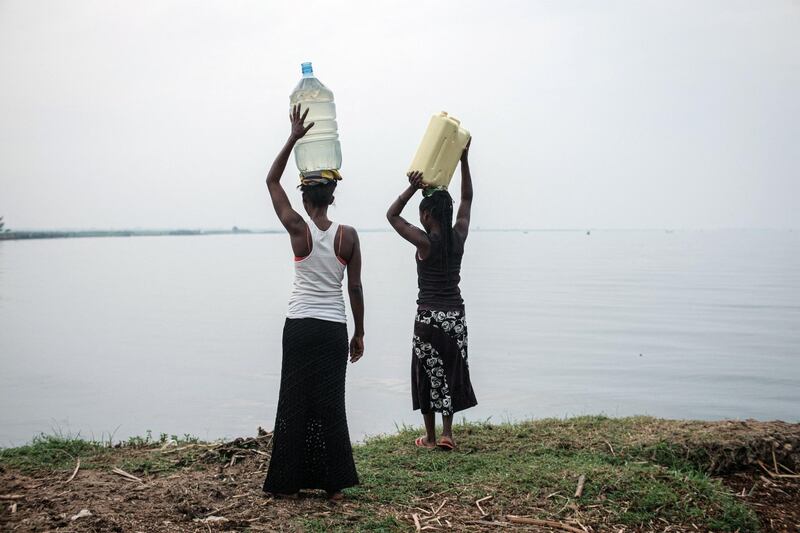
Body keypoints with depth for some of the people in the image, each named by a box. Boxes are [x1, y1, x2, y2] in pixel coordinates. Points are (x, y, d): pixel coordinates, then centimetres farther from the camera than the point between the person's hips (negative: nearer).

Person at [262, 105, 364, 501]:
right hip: (334, 329, 1)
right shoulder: (348, 236, -3)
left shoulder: (298, 230, -7)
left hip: (300, 327, -1)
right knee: (331, 404, 7)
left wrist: (294, 137, 1)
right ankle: (333, 483, 10)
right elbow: (355, 288, 1)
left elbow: (271, 181, 3)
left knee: (294, 403, 7)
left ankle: (289, 481, 11)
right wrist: (359, 333, 10)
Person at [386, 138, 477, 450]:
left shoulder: (425, 243, -13)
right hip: (456, 315, 4)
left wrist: (412, 189, -12)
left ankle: (430, 437, 13)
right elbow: (467, 200, 12)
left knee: (428, 375, 7)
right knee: (451, 372, 12)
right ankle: (447, 433, 11)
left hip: (429, 317, -4)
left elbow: (392, 215, -5)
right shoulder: (459, 237, 0)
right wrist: (464, 159, 11)